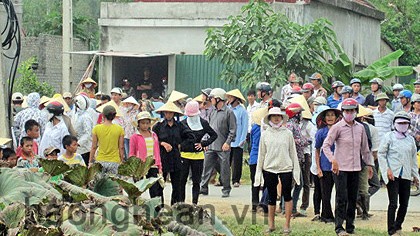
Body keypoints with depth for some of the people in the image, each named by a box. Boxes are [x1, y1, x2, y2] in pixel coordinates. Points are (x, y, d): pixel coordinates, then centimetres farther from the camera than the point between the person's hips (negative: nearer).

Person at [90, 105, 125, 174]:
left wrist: (90, 161, 10)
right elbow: (121, 148, 1)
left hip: (100, 161, 0)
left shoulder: (96, 128, -3)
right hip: (114, 162, 0)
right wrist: (122, 161, 12)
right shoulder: (119, 129, -3)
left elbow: (94, 147, 1)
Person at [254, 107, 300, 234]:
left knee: (287, 196, -1)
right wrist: (258, 171, 6)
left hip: (286, 168, -1)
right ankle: (271, 224, 17)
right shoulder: (265, 134, 5)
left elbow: (293, 152, 6)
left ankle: (287, 224, 6)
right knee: (271, 197, 8)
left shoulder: (288, 133, 3)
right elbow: (261, 154, 8)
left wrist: (296, 169, 3)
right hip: (269, 169, 1)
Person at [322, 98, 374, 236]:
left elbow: (365, 148, 18)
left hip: (355, 168, 5)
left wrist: (369, 164, 17)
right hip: (340, 168, -5)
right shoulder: (337, 127, -7)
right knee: (342, 198, -9)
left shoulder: (360, 128, 9)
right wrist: (333, 160, -23)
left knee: (353, 199, 9)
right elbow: (326, 145, -11)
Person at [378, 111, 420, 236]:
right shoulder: (389, 137, 0)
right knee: (393, 203, -9)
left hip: (406, 176, 5)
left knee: (404, 204, 6)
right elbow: (381, 154, 0)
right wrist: (387, 169, -9)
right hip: (393, 175, -5)